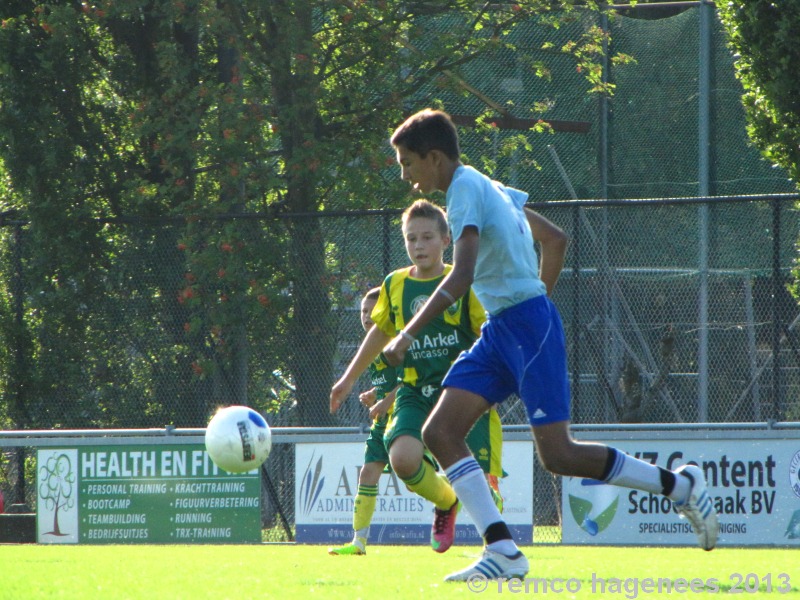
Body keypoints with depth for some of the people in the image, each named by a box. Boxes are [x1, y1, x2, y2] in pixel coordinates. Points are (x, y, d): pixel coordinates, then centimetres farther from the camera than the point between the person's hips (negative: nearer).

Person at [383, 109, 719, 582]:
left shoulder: (466, 192, -14)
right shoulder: (487, 186, 16)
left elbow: (460, 278, -26)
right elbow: (555, 239, 25)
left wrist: (408, 335, -25)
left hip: (527, 328, -10)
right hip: (500, 331, 10)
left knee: (558, 455, -9)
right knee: (440, 432, -3)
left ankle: (679, 485, 7)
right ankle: (503, 550, -9)